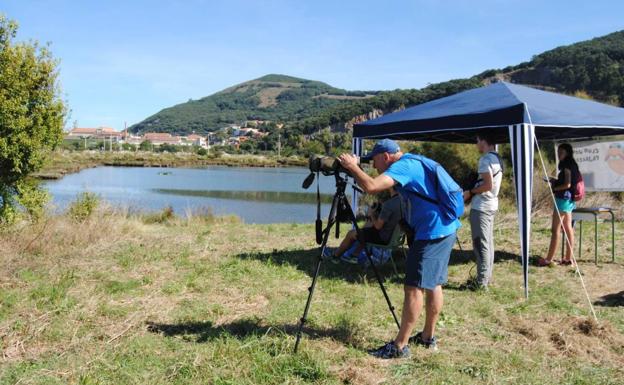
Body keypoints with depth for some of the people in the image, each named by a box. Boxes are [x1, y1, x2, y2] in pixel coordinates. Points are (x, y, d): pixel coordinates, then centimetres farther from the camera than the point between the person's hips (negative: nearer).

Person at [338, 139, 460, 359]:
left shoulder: (403, 166, -15)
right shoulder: (412, 163, 16)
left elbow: (371, 187, -28)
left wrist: (352, 167, -15)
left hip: (432, 233, -11)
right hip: (445, 230, 11)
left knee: (414, 287, -8)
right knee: (433, 284, 16)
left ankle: (400, 346, -4)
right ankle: (428, 337, 26)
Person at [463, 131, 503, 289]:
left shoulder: (485, 159, -17)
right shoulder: (497, 158, 13)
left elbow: (488, 185, -23)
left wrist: (470, 192, -11)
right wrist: (474, 192, 16)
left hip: (481, 207, -10)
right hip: (491, 204, 10)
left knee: (480, 244, -6)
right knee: (488, 242, 14)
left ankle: (482, 281, -2)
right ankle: (487, 276, 22)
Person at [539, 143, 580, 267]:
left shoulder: (567, 166, -14)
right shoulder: (572, 165, 15)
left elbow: (567, 184, -19)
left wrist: (554, 188, -8)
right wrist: (555, 181, 9)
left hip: (563, 198, -10)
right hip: (568, 200, 10)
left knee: (555, 229, -7)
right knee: (568, 228, 10)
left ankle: (549, 259, -4)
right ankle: (568, 258, 13)